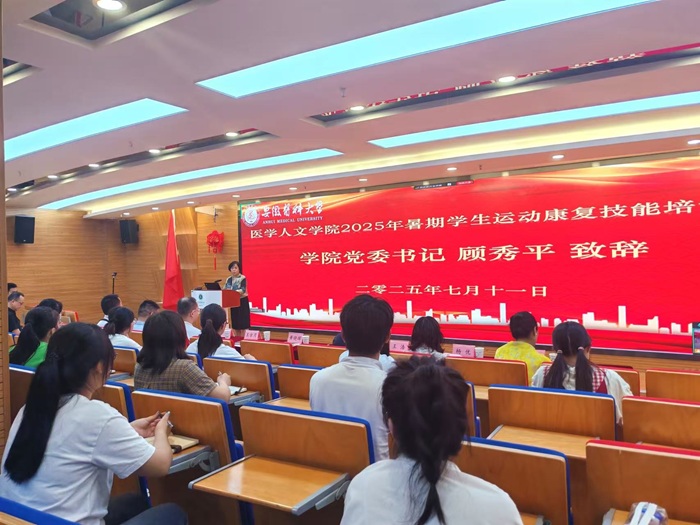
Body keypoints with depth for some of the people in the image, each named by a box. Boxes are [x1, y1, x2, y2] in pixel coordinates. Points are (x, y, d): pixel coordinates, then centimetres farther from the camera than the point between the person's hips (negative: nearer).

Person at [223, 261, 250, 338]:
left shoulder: (243, 278, -8)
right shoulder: (228, 279, 10)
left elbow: (243, 290, -20)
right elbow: (224, 289, 5)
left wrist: (233, 291, -34)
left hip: (242, 302, -6)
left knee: (243, 322, -6)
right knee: (235, 323, 8)